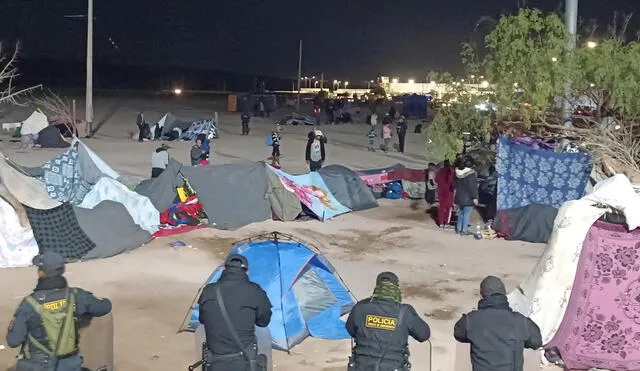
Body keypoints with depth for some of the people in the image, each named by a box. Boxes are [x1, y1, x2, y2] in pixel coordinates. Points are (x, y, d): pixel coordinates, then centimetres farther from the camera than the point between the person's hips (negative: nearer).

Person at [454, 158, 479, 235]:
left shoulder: (458, 173, 5)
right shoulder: (471, 173, -16)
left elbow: (456, 185, 15)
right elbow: (473, 187, -19)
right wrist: (475, 197, -16)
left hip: (459, 196, 7)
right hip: (468, 198, -7)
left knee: (461, 212, 17)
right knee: (467, 213, -3)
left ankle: (459, 228, 23)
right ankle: (464, 230, -3)